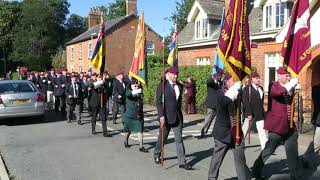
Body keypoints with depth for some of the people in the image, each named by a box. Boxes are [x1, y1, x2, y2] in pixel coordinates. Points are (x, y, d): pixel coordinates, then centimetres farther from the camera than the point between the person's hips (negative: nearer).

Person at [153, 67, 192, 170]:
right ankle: (157, 154, 38)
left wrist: (179, 111, 14)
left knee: (179, 139, 3)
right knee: (162, 137, 13)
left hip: (178, 116, 4)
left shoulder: (179, 86, 7)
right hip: (166, 117, -4)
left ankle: (182, 162, 7)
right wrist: (161, 116, -19)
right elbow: (159, 102, -13)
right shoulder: (162, 86, -9)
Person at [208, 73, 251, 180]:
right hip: (223, 132, -3)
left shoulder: (238, 94, 3)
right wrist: (234, 89, -30)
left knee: (240, 159, 6)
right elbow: (224, 102, -30)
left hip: (237, 133, 3)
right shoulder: (220, 92, -9)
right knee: (217, 158, 10)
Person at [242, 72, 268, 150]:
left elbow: (262, 100, 17)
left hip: (260, 113, 5)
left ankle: (265, 148, 3)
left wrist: (262, 111, 12)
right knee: (245, 130, 7)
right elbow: (245, 102, -13)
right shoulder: (247, 88, -7)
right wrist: (249, 113, -18)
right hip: (250, 113, -5)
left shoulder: (261, 88, 13)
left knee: (262, 130, 1)